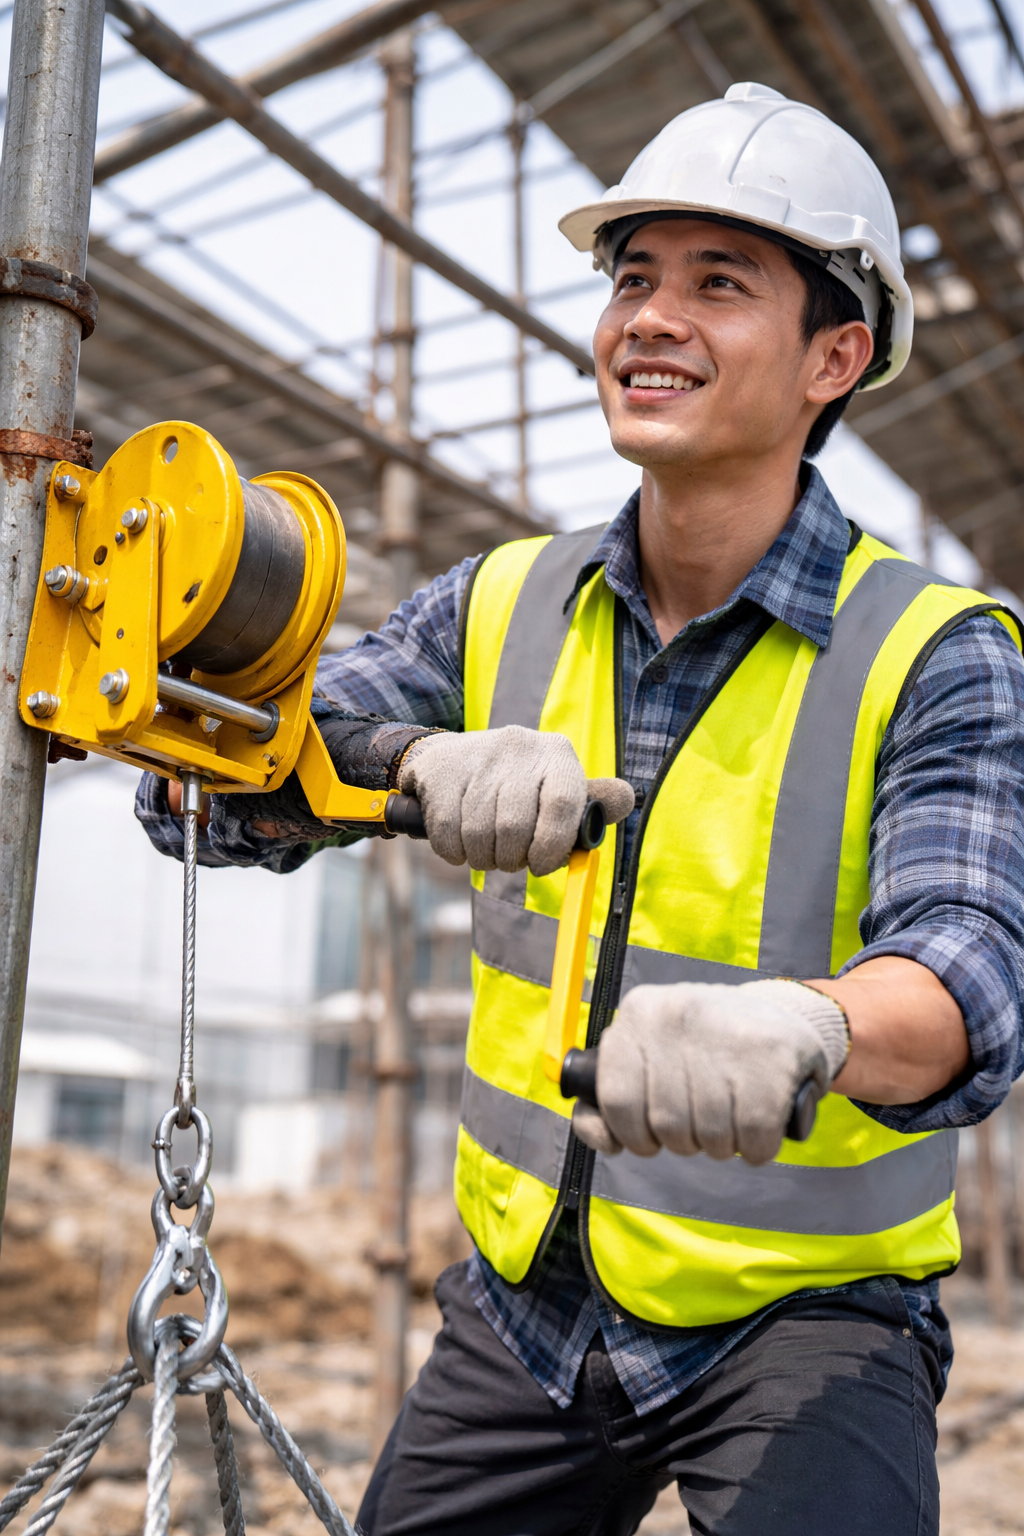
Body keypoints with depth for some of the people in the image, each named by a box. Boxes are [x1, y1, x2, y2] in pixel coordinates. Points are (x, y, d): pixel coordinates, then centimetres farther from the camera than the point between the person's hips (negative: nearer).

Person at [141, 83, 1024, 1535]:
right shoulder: (504, 608, -2)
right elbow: (216, 787, -11)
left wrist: (794, 1026, -49)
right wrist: (415, 759, -32)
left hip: (806, 1318, -3)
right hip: (529, 1300, 3)